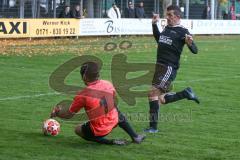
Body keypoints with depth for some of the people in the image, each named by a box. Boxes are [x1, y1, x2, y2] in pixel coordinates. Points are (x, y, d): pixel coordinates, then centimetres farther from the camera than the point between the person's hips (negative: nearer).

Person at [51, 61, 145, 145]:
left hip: (98, 131, -5)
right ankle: (135, 137, 32)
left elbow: (69, 115, -8)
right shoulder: (108, 85, -7)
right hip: (114, 122, 6)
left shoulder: (82, 96, -20)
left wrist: (57, 113, 11)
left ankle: (111, 142, 3)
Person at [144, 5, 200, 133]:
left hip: (170, 67, -8)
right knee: (161, 99, 11)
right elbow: (159, 39, 33)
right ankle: (186, 93, 31)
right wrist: (154, 24, 27)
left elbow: (195, 51, -13)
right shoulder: (166, 28, 13)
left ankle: (153, 126, -9)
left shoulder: (182, 31, -9)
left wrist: (190, 43, -34)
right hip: (159, 65, 8)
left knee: (153, 92, -16)